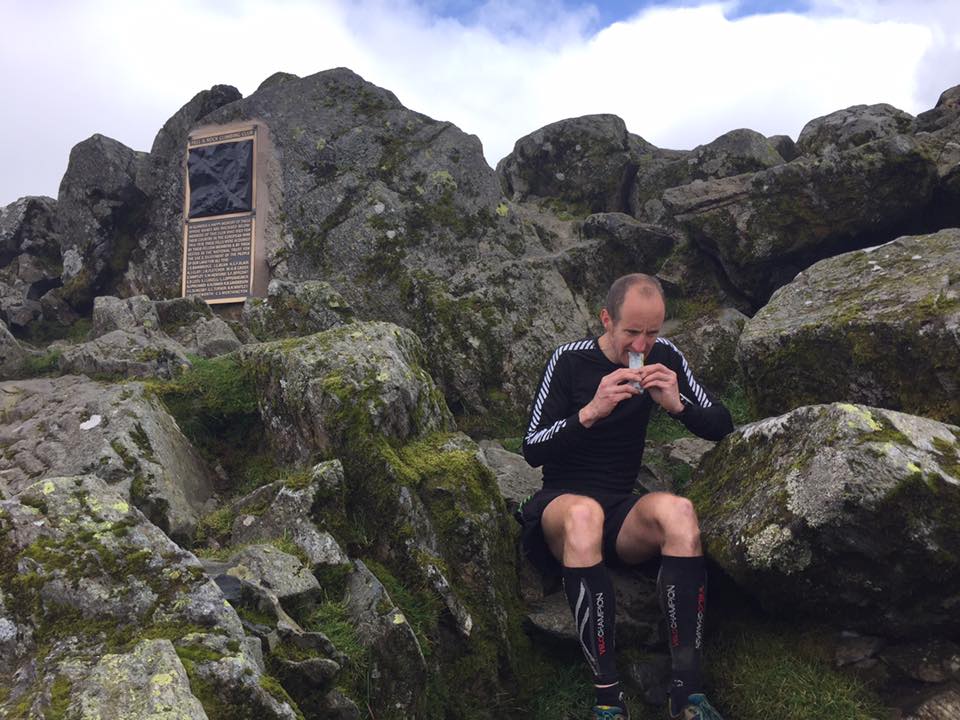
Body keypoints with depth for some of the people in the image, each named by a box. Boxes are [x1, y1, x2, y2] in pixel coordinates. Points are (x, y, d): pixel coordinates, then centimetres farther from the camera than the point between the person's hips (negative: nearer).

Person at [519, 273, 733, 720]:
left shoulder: (664, 356, 3)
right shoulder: (570, 361, -6)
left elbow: (721, 427, 4)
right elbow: (532, 452, -10)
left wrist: (677, 403, -16)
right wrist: (590, 411, -25)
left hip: (623, 512, 3)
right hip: (561, 504, -2)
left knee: (677, 510, -31)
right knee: (584, 512, -38)